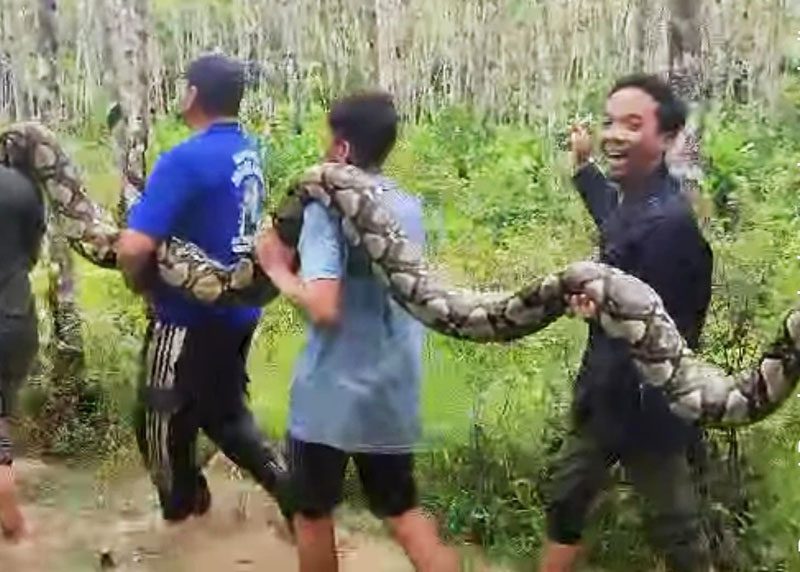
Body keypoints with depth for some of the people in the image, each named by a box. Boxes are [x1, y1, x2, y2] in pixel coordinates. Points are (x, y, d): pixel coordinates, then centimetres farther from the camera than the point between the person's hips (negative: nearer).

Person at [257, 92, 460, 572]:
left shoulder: (327, 208, -17)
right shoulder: (411, 208, 4)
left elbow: (324, 306, -28)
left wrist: (278, 269, -10)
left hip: (331, 394, -6)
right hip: (393, 390, 6)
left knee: (312, 513, 16)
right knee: (403, 508, 21)